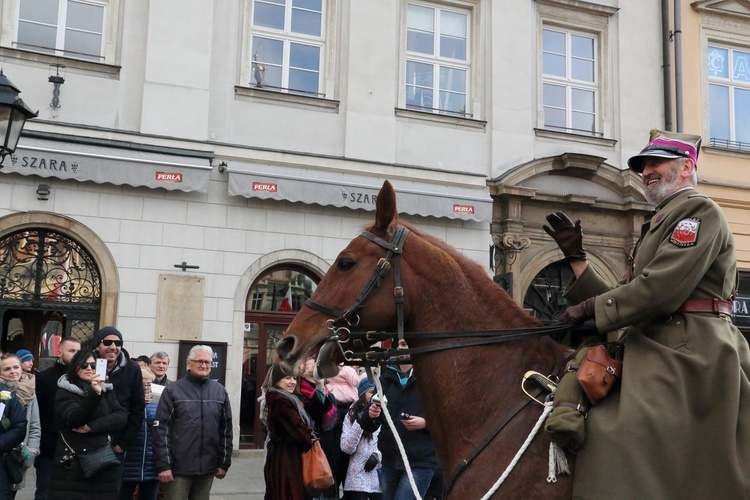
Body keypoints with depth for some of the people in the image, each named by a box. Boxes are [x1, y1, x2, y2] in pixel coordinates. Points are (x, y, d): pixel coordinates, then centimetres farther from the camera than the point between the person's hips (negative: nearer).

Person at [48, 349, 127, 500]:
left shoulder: (106, 390, 11)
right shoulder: (65, 392, 0)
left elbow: (122, 417, -1)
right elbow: (74, 419, -16)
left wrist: (92, 427, -13)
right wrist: (94, 394, -29)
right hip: (72, 463, -3)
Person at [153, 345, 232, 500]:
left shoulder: (220, 391, 8)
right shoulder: (173, 390, -2)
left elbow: (226, 429, 10)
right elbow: (161, 429, -6)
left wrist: (224, 463, 7)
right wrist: (163, 464, -11)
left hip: (208, 468, 3)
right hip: (178, 467, -3)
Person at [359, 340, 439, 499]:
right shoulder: (385, 379, 12)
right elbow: (369, 426, 11)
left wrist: (425, 423, -20)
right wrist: (370, 415, -10)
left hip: (420, 462, -5)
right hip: (389, 462, 6)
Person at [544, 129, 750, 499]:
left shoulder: (699, 210, -4)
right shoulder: (658, 226, 25)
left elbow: (661, 290, -19)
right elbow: (624, 299, 19)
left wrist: (591, 309, -12)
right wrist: (575, 257, 13)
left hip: (686, 352, -9)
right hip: (660, 351, 9)